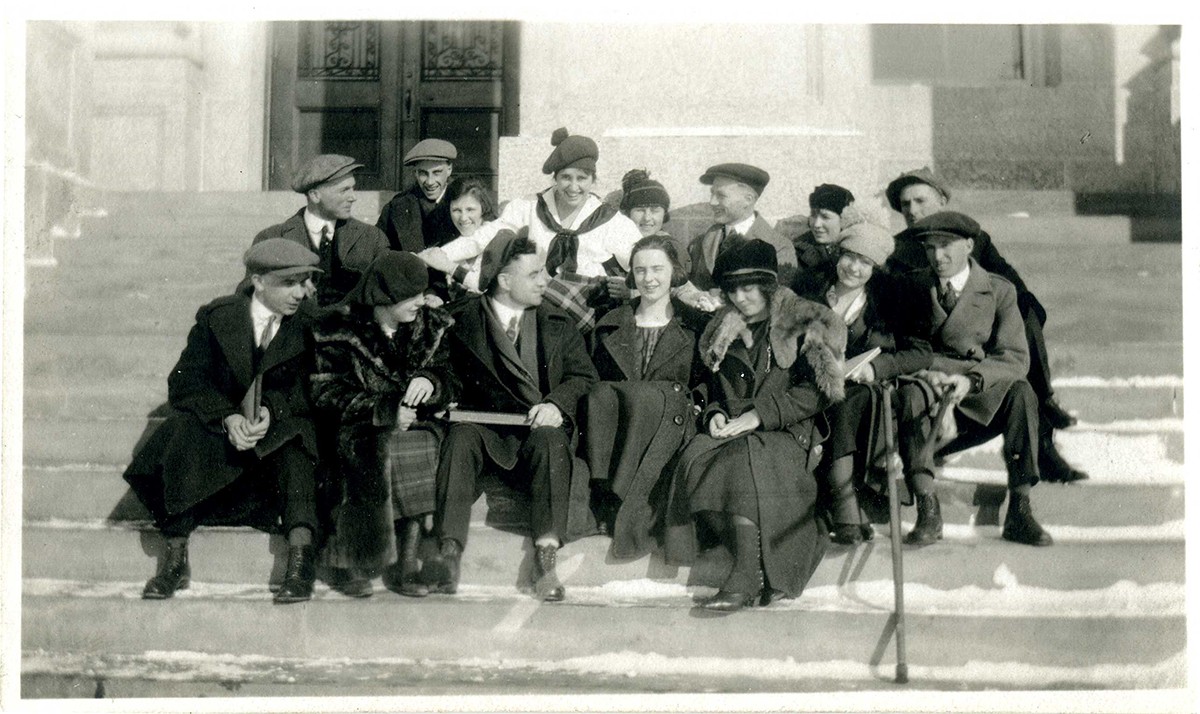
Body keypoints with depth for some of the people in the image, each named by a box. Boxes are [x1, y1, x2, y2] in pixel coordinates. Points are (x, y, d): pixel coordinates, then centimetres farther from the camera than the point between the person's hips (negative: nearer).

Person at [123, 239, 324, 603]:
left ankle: (300, 562, -41)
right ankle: (176, 560, -26)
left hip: (279, 424, 0)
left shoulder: (305, 327, 2)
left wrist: (270, 411, -25)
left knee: (295, 444, -33)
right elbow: (184, 382, -7)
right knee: (184, 432, -31)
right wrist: (227, 417, -25)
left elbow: (302, 392, -2)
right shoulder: (216, 317, -1)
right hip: (215, 422, 0)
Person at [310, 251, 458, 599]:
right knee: (375, 453, -34)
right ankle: (348, 561, -20)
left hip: (415, 425, 3)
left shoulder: (431, 325, 10)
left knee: (428, 448, -28)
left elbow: (450, 382, 11)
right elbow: (326, 392, -7)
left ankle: (406, 562, -20)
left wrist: (430, 382, -15)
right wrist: (382, 410, -18)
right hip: (360, 427, -3)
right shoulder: (340, 328, -2)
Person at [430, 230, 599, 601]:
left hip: (538, 428, 1)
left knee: (551, 440, -32)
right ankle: (449, 550, -40)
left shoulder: (558, 324, 17)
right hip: (485, 428, -1)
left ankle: (546, 556, -39)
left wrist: (557, 403, -11)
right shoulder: (462, 320, 11)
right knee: (461, 436, -32)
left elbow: (584, 376, 9)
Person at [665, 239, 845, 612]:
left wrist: (759, 415, -13)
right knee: (696, 460, -29)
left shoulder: (804, 325, 6)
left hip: (788, 433, -4)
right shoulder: (723, 332, 22)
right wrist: (714, 415, 2)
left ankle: (748, 573, -41)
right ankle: (762, 565, -32)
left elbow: (816, 393, -4)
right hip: (732, 433, 5)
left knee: (743, 457, -37)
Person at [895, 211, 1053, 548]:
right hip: (931, 401, 0)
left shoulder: (1000, 291, 3)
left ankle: (1019, 512, -27)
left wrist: (971, 380, -26)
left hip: (982, 403, 0)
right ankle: (928, 510, -35)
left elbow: (1016, 359, -7)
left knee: (1020, 391, -29)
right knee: (910, 392, -32)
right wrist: (926, 371, -19)